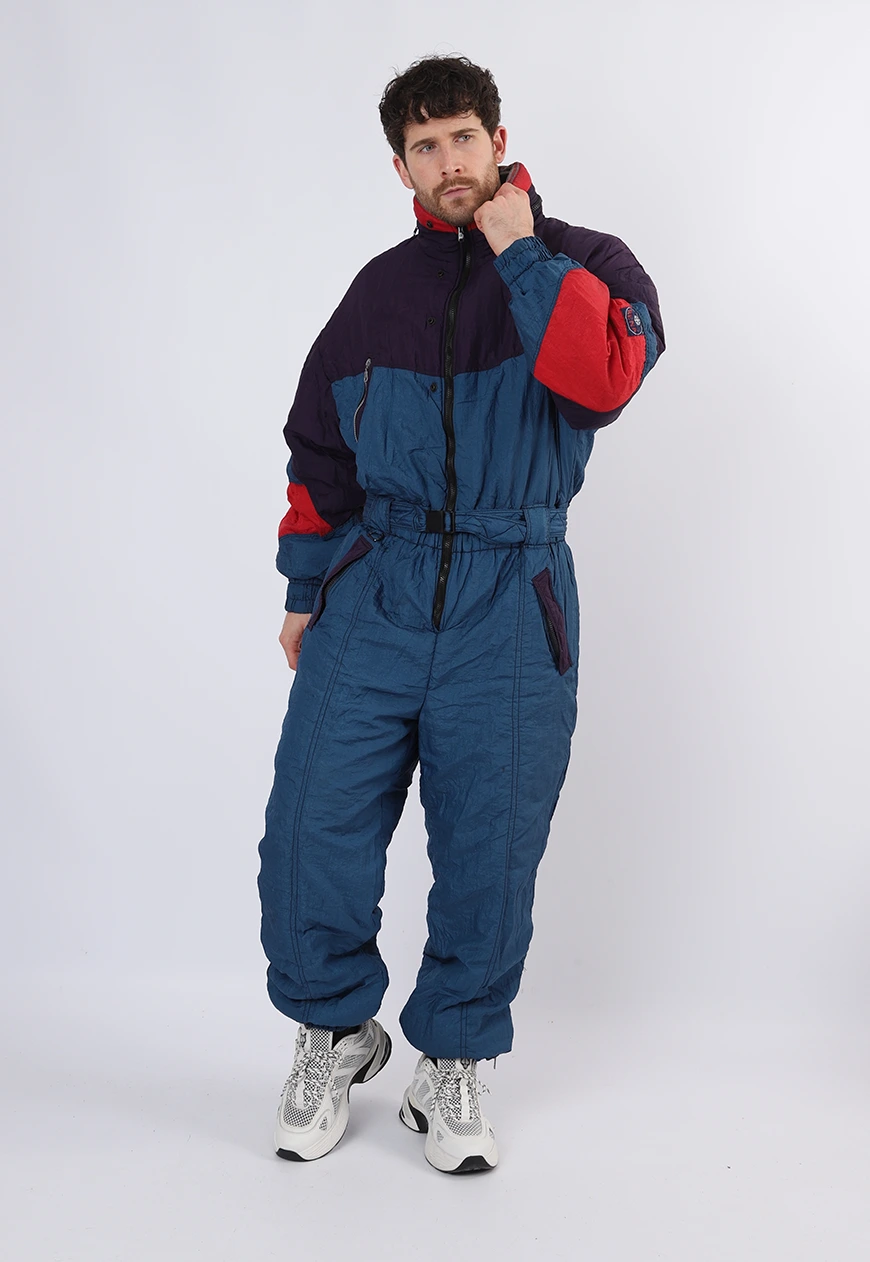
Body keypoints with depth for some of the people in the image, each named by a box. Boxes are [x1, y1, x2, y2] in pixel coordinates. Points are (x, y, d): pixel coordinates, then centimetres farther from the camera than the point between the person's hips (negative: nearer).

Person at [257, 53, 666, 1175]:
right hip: (375, 593, 2)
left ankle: (450, 1065, 26)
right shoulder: (379, 291, 14)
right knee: (310, 830, -2)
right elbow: (320, 452, 19)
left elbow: (603, 378, -19)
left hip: (510, 615, -2)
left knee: (489, 856, 3)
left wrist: (519, 250, -10)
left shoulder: (587, 264, 5)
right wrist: (305, 591, 16)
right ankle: (334, 1033, 24)